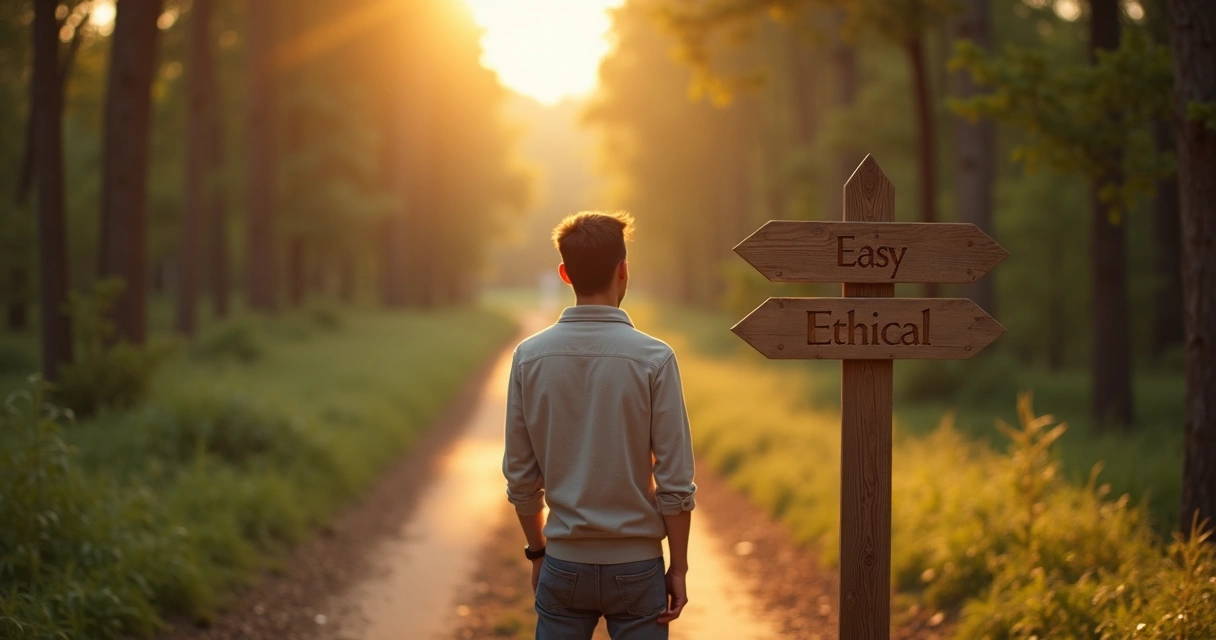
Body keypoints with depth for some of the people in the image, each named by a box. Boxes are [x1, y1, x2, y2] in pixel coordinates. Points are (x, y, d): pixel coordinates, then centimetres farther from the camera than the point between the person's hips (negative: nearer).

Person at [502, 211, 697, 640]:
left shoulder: (530, 357, -3)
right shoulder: (654, 359, -11)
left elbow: (520, 475, 2)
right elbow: (675, 482, -10)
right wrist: (679, 568, 0)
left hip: (565, 562, 2)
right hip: (635, 565, -2)